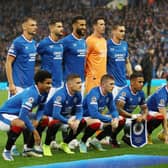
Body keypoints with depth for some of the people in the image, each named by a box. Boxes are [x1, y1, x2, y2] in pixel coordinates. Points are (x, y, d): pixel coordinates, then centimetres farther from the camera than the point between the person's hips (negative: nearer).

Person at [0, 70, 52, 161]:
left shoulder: (43, 92, -5)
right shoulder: (31, 94, -31)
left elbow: (41, 108, 11)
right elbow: (23, 116, -36)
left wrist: (36, 120, -10)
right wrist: (34, 131, -31)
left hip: (17, 114, 9)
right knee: (20, 124, -39)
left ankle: (29, 149, 15)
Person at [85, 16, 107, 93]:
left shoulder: (104, 40, 15)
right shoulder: (90, 41, -11)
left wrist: (105, 73, 18)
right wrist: (88, 72, -12)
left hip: (103, 77, 8)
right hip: (94, 78, -8)